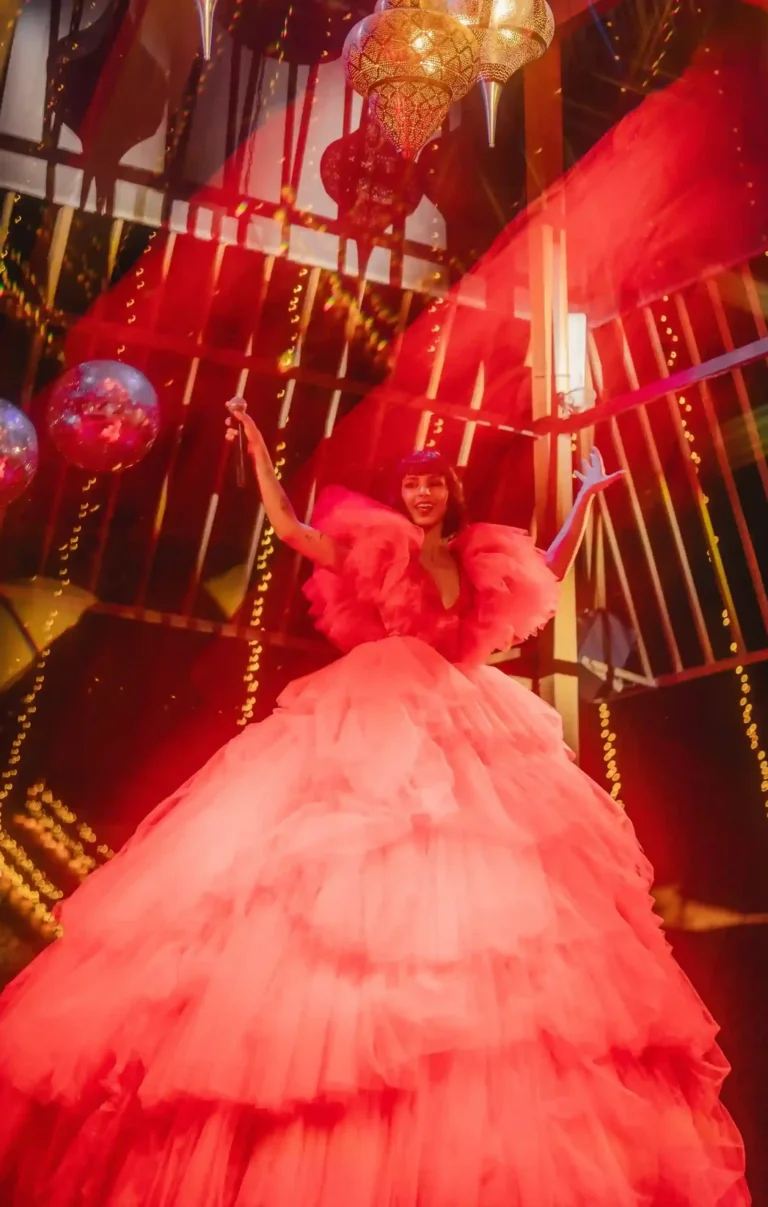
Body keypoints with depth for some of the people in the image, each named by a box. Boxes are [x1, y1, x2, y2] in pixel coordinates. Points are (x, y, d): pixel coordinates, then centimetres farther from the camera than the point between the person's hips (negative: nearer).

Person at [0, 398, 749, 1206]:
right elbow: (288, 528, 1)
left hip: (460, 725, 4)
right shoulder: (376, 548, 7)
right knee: (352, 876, -10)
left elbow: (545, 574, 28)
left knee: (473, 878, -2)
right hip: (373, 721, -3)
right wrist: (258, 442, 2)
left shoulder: (475, 560, 16)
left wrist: (584, 498, 29)